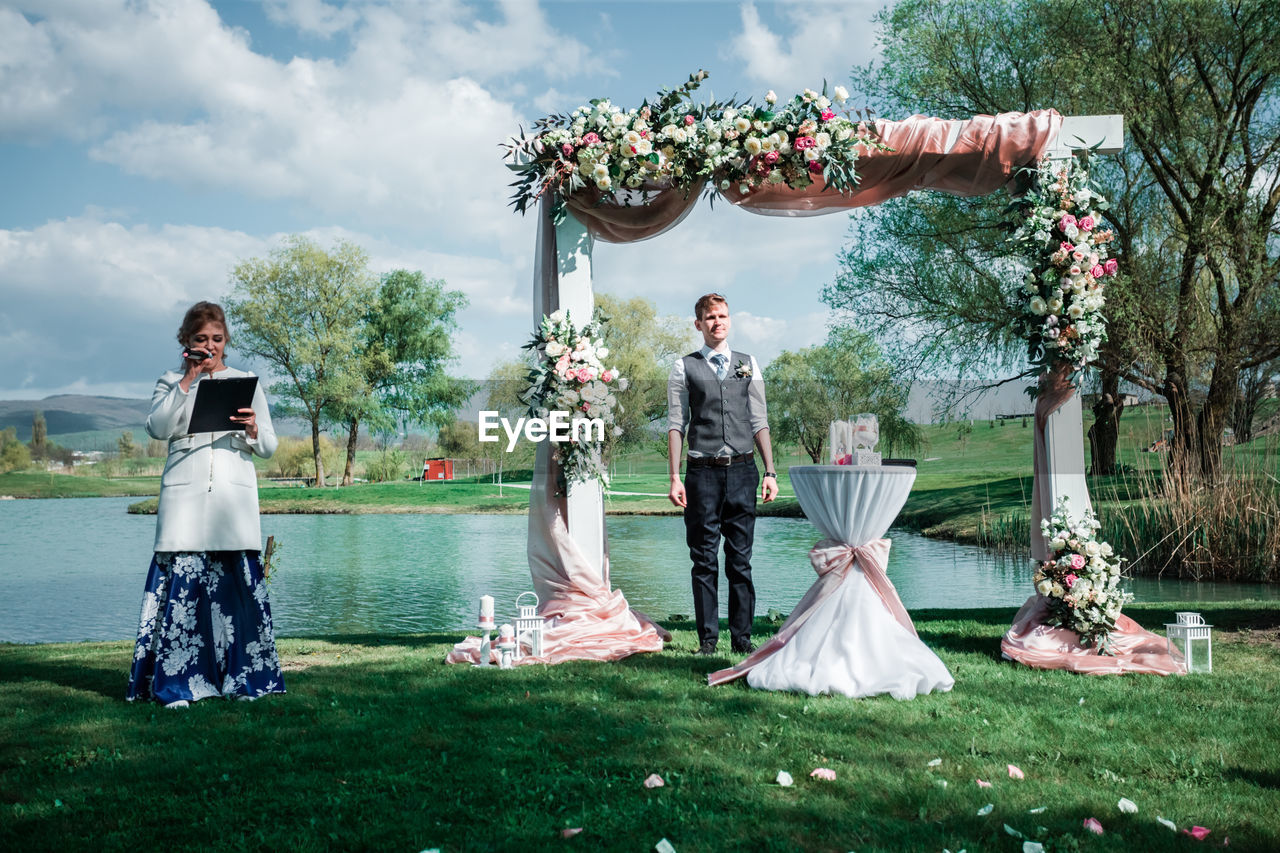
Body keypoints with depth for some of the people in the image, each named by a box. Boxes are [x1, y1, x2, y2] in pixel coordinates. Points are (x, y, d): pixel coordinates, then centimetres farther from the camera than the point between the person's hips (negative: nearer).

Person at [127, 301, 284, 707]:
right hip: (185, 495, -1)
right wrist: (188, 380, -5)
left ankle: (244, 676, 6)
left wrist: (253, 429, -9)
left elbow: (269, 448, 13)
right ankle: (177, 681, -2)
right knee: (182, 583, -8)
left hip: (234, 495, 1)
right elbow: (158, 429, -6)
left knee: (239, 581, -3)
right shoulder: (171, 383, 14)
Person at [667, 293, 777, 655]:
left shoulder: (748, 364, 12)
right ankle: (708, 637, 10)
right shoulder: (684, 368, 5)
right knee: (704, 560, 2)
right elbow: (676, 425, 2)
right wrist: (674, 479, -6)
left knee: (741, 559, 6)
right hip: (703, 473, -2)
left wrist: (770, 471, 4)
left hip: (742, 471, 2)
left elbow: (759, 421, 11)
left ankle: (742, 635, 14)